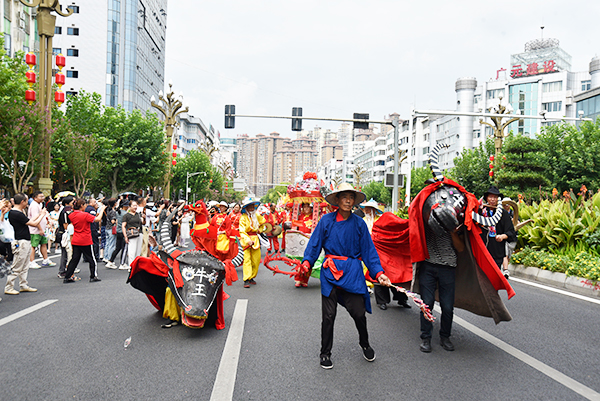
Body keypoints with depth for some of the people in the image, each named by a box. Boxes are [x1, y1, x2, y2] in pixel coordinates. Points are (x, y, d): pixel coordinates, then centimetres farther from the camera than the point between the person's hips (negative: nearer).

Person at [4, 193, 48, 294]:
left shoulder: (13, 212, 12)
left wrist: (39, 214, 19)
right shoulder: (17, 214, -20)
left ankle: (23, 285, 24)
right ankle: (8, 288, 6)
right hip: (21, 243, -10)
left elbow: (29, 221, 18)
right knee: (16, 268, -2)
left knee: (24, 267, 16)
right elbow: (34, 224, -16)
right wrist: (42, 214, -1)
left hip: (26, 242, 10)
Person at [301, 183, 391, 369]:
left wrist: (378, 273, -6)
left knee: (358, 312, 3)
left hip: (353, 272, 1)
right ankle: (325, 353, 25)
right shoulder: (326, 220, -1)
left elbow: (369, 250, 4)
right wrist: (307, 262, -13)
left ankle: (364, 343, 34)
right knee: (328, 315, 6)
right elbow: (314, 244, 2)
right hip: (330, 271, 0)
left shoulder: (359, 223, 2)